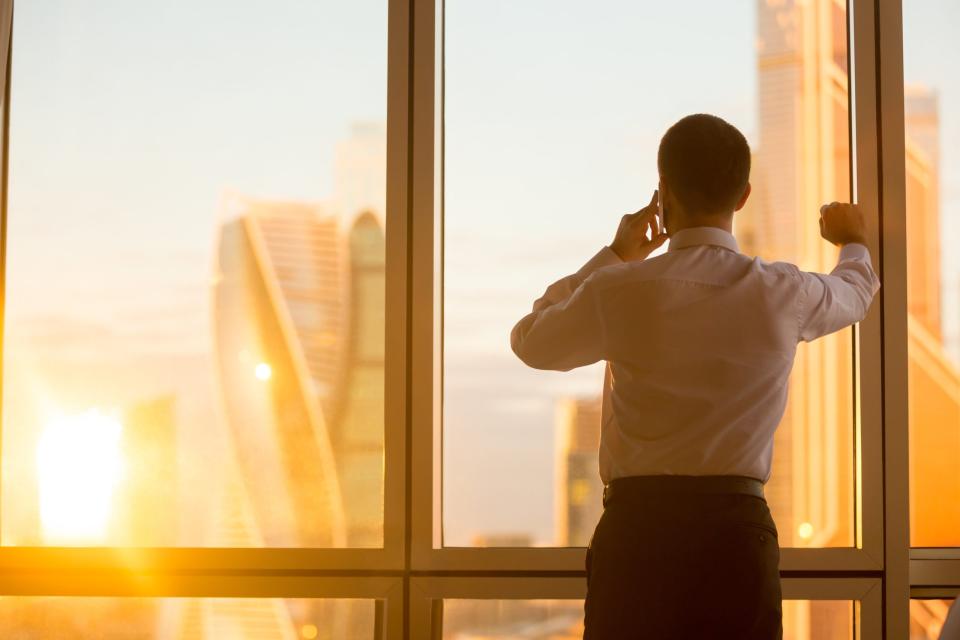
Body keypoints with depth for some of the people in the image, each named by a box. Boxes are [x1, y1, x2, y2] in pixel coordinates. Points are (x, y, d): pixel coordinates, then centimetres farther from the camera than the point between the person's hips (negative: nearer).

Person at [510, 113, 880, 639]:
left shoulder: (619, 293, -6)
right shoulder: (784, 295, 0)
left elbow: (530, 341, 16)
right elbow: (854, 294, 27)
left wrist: (613, 257, 23)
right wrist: (852, 245, 51)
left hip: (637, 527, -1)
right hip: (739, 529, 1)